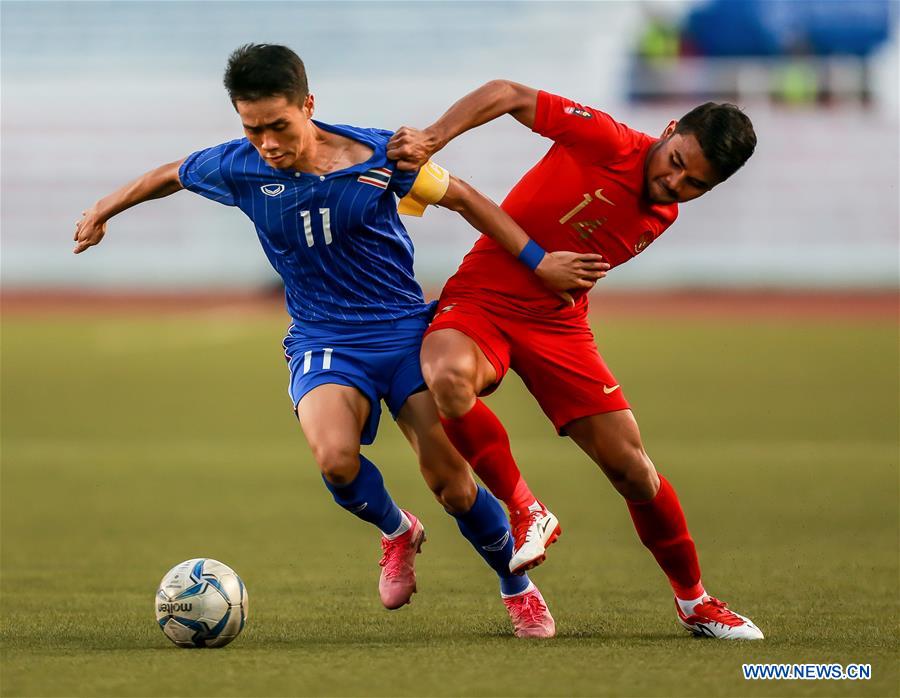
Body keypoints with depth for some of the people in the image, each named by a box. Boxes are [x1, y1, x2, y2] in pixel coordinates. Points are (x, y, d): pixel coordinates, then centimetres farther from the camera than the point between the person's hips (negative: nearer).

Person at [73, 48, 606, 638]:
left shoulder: (377, 155, -13)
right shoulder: (239, 168, -9)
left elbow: (462, 198, 1)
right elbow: (171, 175, 13)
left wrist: (539, 263, 1)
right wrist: (103, 212, 23)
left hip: (403, 327, -1)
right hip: (322, 341, 1)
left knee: (453, 485, -10)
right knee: (335, 457, -30)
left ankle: (519, 589, 20)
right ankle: (397, 533, 5)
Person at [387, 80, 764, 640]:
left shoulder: (663, 216, 4)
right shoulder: (608, 143, -16)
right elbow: (508, 95, -16)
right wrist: (433, 138, -28)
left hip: (558, 321, 5)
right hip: (483, 298, -4)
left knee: (633, 469, -2)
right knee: (448, 375, -40)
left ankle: (694, 600, 20)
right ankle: (527, 513, -21)